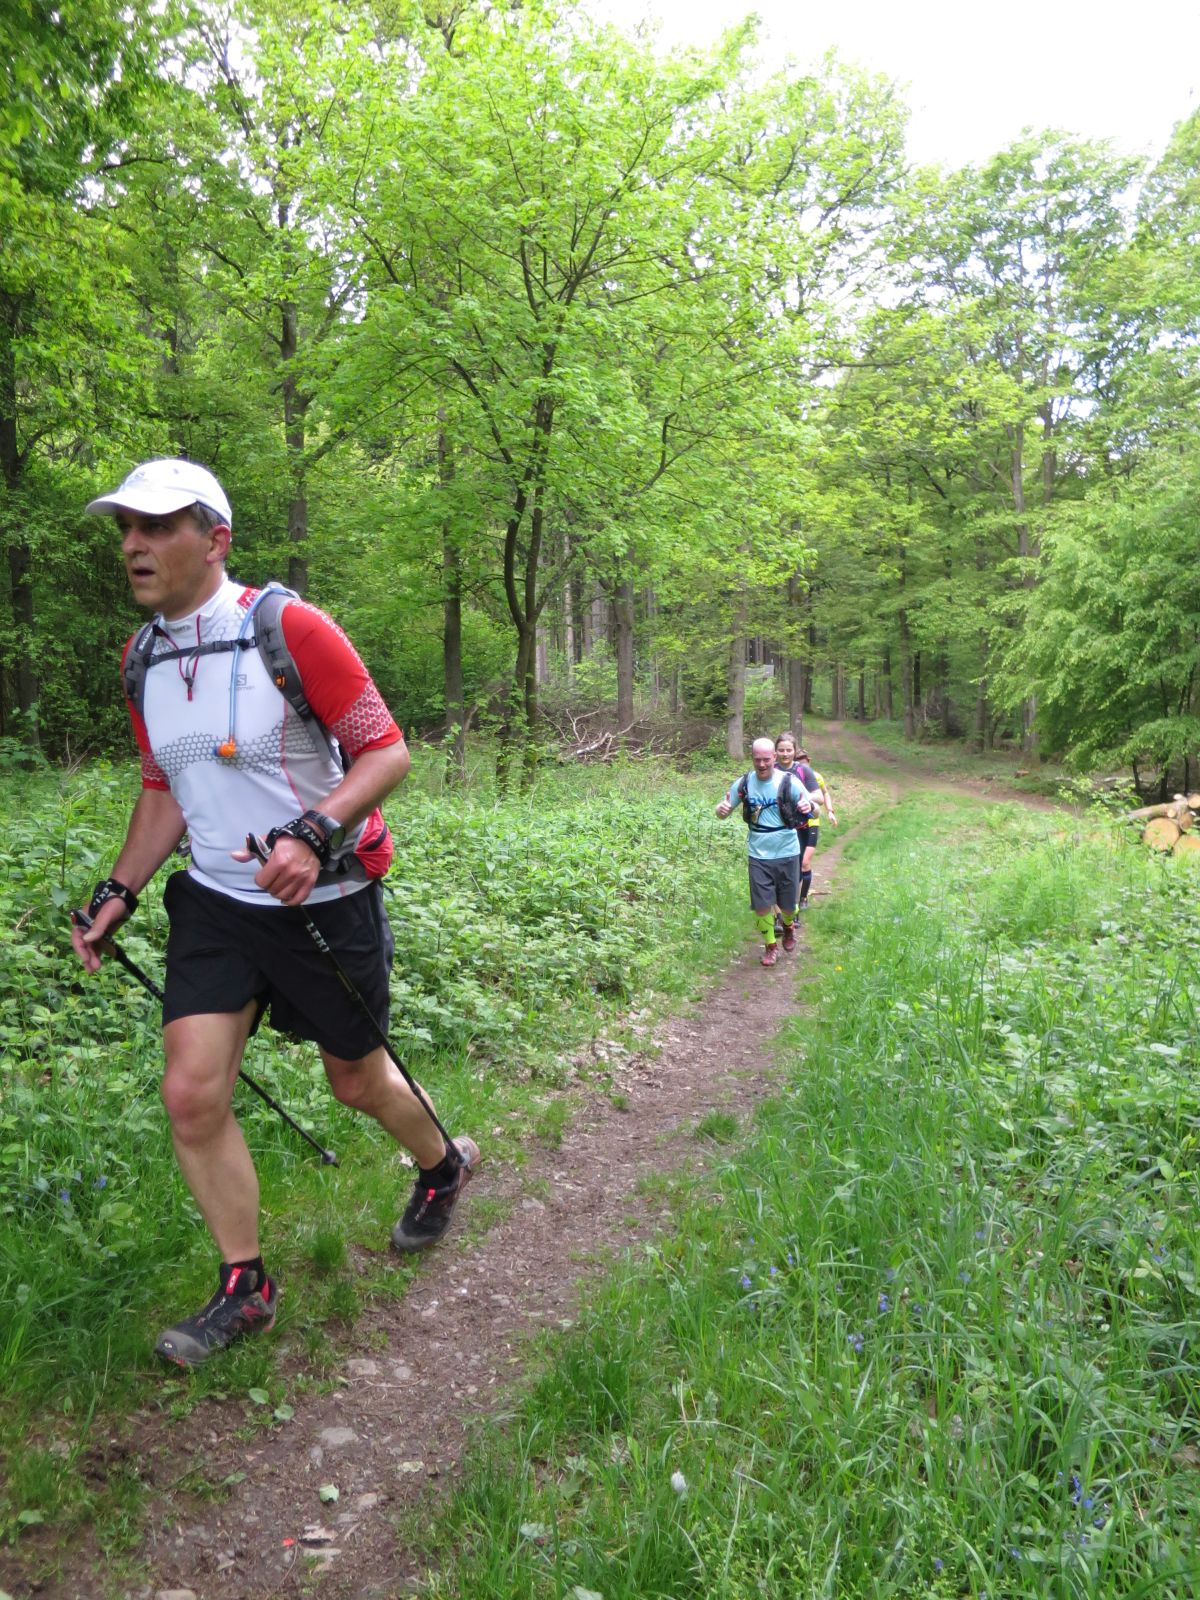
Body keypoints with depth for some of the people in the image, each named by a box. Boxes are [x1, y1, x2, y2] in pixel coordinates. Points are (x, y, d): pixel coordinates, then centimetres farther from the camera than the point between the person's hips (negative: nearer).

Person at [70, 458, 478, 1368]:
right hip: (215, 899, 5)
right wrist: (117, 895, 7)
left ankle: (443, 1167, 47)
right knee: (192, 1096, -5)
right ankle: (245, 1289, 17)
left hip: (326, 898, -5)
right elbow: (164, 788, 14)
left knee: (354, 1079, 13)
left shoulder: (289, 628, -17)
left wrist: (314, 833, -31)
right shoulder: (143, 659, 3)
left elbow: (387, 751, -17)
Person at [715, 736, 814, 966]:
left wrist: (809, 807, -33)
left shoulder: (789, 782, -11)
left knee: (788, 904, 10)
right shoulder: (743, 784, -5)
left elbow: (815, 811, -7)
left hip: (787, 854, -1)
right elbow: (724, 810, 5)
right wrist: (722, 809, -21)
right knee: (762, 905, -1)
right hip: (759, 855, 1)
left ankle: (788, 927, 45)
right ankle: (770, 945, 22)